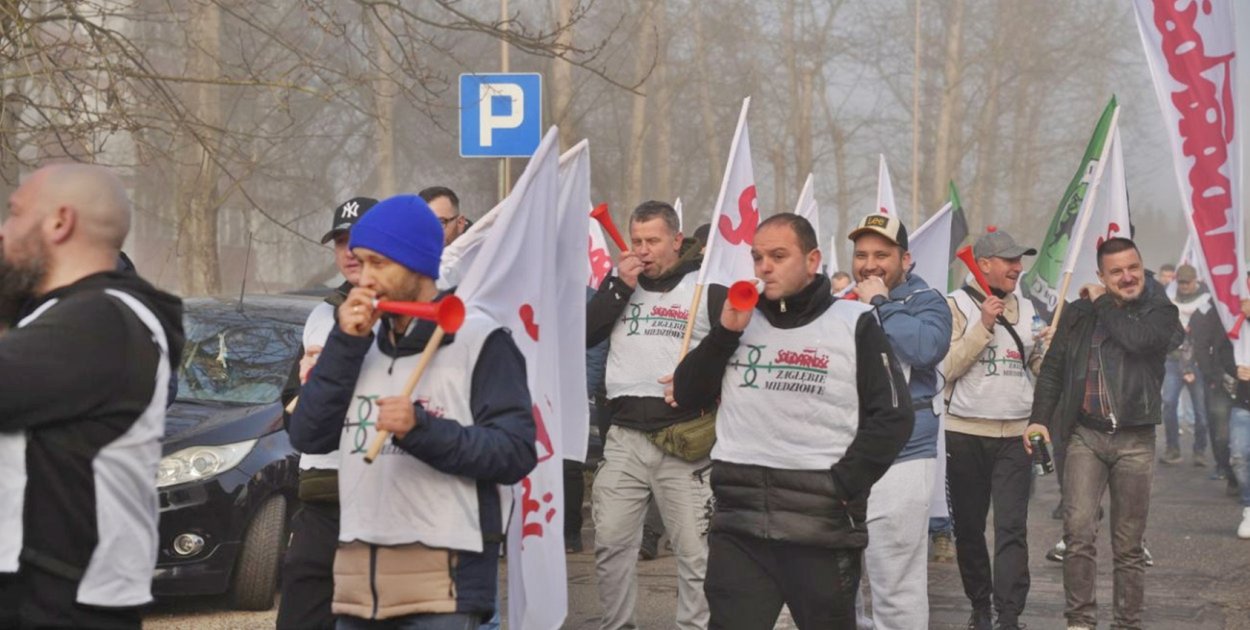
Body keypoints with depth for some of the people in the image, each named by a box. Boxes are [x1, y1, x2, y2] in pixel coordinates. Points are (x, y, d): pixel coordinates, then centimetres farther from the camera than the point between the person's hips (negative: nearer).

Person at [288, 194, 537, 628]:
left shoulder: (479, 340, -2)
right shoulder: (364, 345, 19)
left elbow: (515, 452, -10)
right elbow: (307, 437, 10)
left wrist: (422, 429, -22)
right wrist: (346, 344, 2)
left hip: (442, 583, -7)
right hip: (358, 582, 7)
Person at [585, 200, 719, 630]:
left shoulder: (706, 287, 0)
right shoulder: (621, 282, 12)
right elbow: (580, 337, 2)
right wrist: (619, 287, -5)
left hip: (685, 437, -3)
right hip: (625, 437, 4)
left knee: (695, 549, -2)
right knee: (612, 542, 5)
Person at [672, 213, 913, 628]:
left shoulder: (853, 323, 0)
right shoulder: (740, 318, 13)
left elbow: (892, 416, -4)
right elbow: (687, 395, 12)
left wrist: (842, 486, -11)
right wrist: (725, 333, -1)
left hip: (822, 521, -3)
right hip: (739, 520, 3)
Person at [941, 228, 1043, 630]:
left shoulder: (1027, 310, 11)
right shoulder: (956, 306, -2)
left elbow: (1042, 365, 19)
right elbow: (947, 367, -13)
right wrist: (983, 325, -16)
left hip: (1015, 434, 2)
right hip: (965, 434, -2)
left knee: (1012, 528, -9)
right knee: (969, 527, 8)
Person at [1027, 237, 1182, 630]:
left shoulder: (1161, 313, 3)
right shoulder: (1078, 313, 8)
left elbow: (1136, 339, -19)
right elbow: (1053, 368, 9)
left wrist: (1102, 304, -5)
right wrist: (1040, 418, -2)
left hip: (1135, 439, -1)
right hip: (1086, 435, 1)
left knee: (1128, 544, 5)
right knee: (1078, 530, -13)